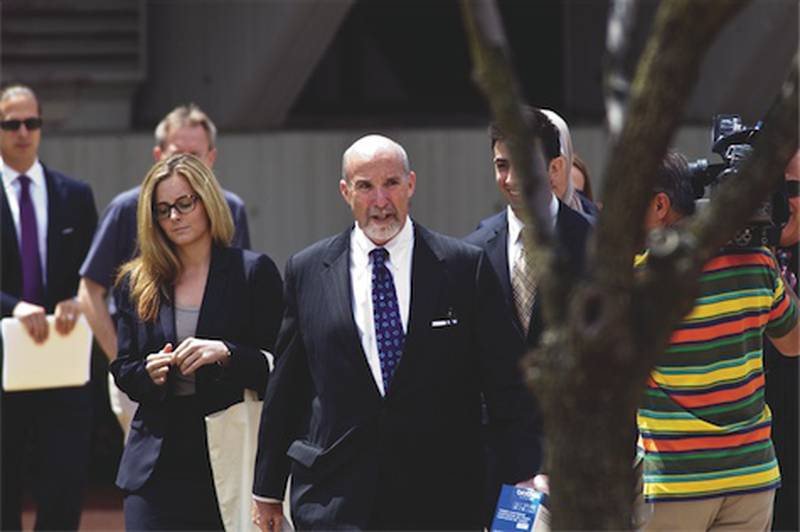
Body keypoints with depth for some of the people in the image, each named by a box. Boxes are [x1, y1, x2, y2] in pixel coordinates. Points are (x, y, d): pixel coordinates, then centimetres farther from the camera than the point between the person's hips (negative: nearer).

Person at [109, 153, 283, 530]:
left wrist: (226, 353, -20)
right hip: (156, 467, 2)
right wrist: (148, 372, -7)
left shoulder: (254, 272, 1)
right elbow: (122, 370, 15)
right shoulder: (136, 283, 11)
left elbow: (278, 368, -2)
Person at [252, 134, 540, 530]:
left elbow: (506, 384, 3)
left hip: (440, 498, 0)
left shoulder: (465, 267, 3)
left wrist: (524, 476, -4)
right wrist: (268, 488, 13)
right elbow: (285, 387, 12)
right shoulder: (307, 271, 7)